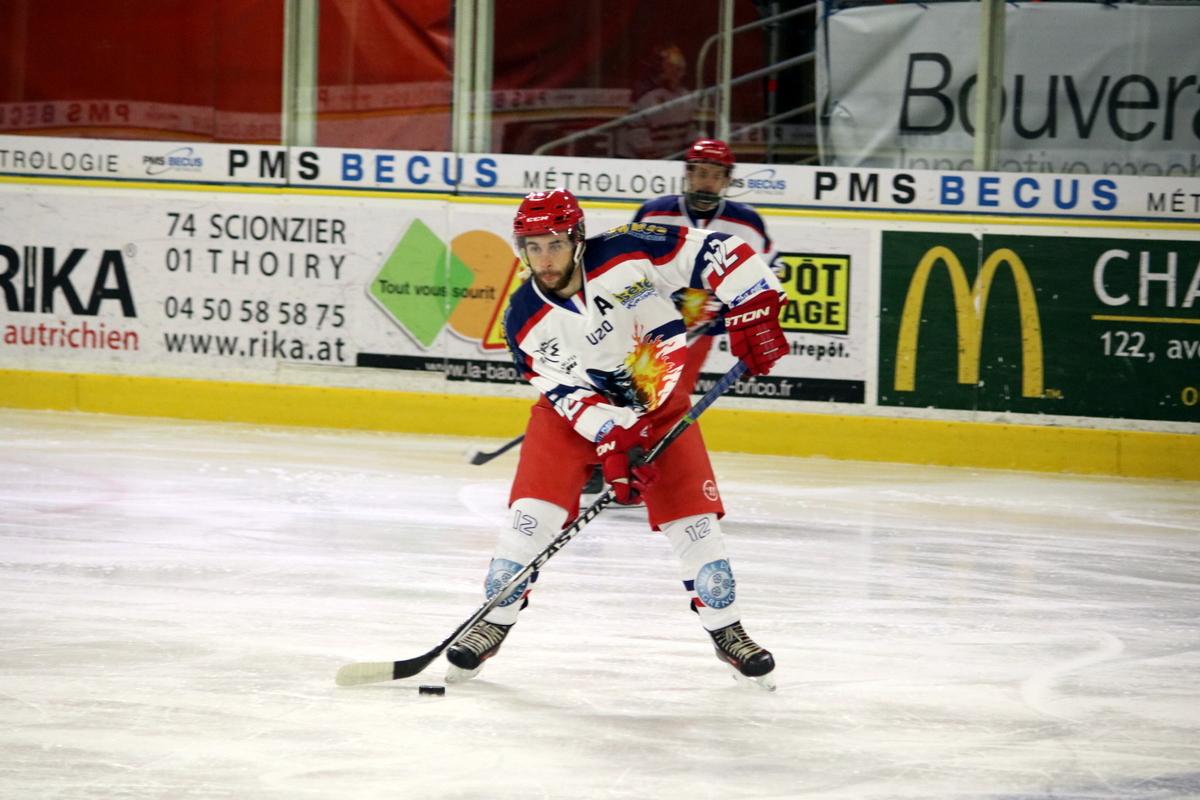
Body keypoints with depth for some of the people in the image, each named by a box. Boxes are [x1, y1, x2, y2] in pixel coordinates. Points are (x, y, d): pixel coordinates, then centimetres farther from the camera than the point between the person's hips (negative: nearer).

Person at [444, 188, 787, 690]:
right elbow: (569, 393, -20)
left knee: (693, 520, -5)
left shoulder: (627, 253, -26)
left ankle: (726, 631, 14)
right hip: (573, 409, 0)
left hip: (658, 403, 0)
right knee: (533, 512, -14)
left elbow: (719, 253, -24)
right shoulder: (525, 320, -20)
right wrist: (614, 444, -32)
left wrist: (753, 316, -29)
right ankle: (493, 624, 4)